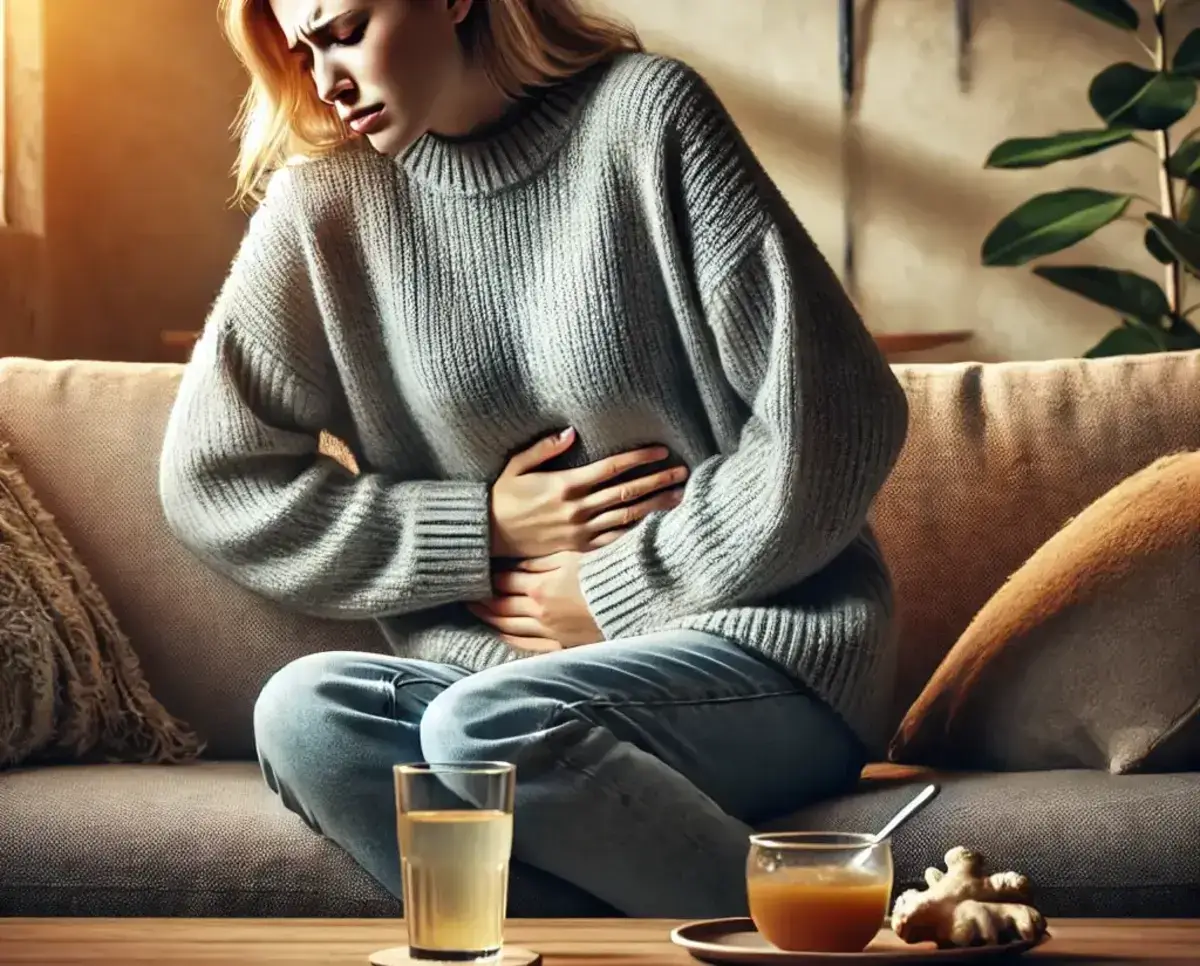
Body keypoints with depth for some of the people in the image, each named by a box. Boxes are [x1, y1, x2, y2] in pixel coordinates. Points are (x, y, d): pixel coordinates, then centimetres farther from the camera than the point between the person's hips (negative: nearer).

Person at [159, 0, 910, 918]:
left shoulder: (644, 113, -6)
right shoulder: (323, 199, 4)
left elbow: (839, 422, -8)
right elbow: (211, 482, 4)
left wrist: (616, 597, -5)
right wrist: (487, 532, -3)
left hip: (764, 646, -4)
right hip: (511, 675, 4)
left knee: (486, 728, -32)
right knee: (306, 712, -25)